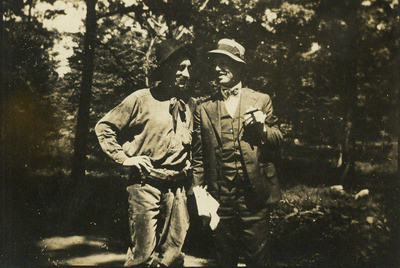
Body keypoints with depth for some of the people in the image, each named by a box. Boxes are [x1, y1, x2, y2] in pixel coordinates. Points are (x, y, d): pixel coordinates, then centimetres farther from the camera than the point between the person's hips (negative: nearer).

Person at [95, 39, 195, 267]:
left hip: (177, 189, 5)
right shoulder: (142, 99, -3)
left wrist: (187, 168, 14)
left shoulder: (185, 106, 14)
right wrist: (124, 158, -6)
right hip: (146, 186, -5)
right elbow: (104, 128, -1)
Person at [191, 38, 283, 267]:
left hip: (254, 194, -1)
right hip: (220, 195, 1)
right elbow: (199, 157, 10)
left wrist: (263, 129, -12)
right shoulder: (204, 110, 9)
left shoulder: (261, 100, 7)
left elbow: (278, 140, 8)